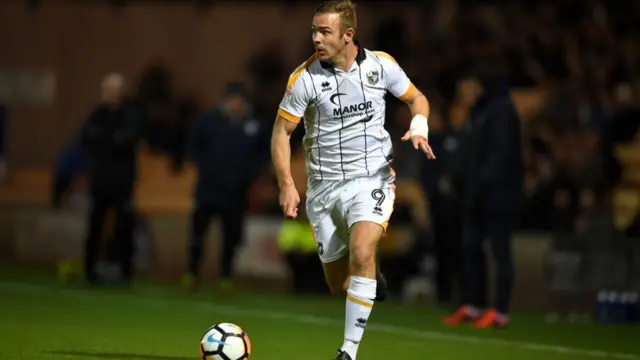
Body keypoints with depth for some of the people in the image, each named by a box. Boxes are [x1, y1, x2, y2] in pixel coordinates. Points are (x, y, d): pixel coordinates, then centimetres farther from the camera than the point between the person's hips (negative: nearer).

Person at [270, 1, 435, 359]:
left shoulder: (381, 65, -5)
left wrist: (419, 128, -9)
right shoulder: (305, 77, -9)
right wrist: (287, 185, -13)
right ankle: (372, 281, 45)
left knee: (361, 253, -27)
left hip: (373, 178, -1)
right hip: (325, 187, 2)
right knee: (339, 284, 6)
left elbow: (417, 98, 12)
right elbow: (281, 131, -2)